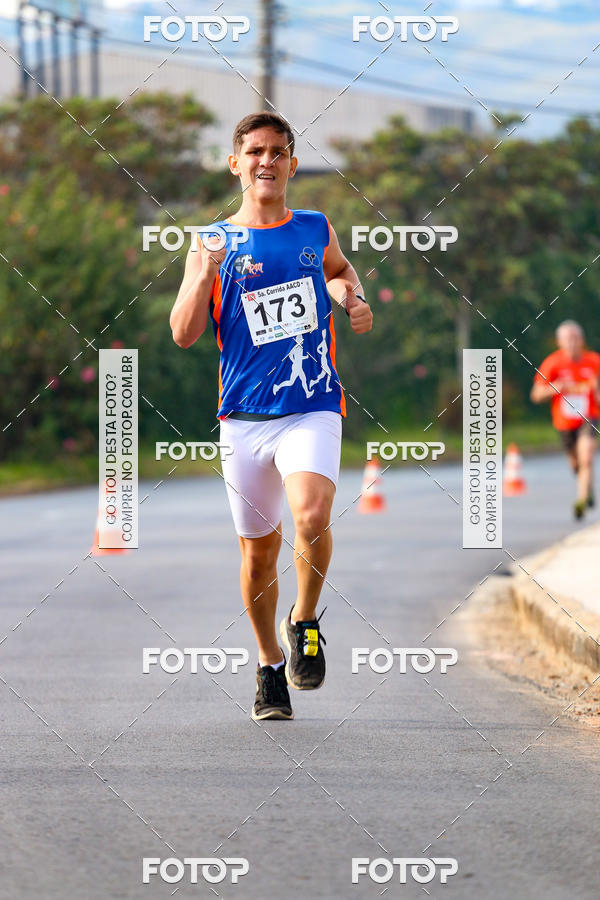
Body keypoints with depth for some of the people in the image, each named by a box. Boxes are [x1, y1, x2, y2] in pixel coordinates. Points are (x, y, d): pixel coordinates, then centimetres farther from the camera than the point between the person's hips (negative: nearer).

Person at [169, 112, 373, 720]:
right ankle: (270, 665, 29)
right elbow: (184, 334, -6)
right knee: (258, 550, 9)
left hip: (313, 410, -1)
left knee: (311, 516, -26)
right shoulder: (213, 243, 2)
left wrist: (354, 298, 9)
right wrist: (207, 270, -20)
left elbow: (339, 270, 31)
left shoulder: (315, 230, 7)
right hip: (245, 415, 1)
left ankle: (304, 624, -1)